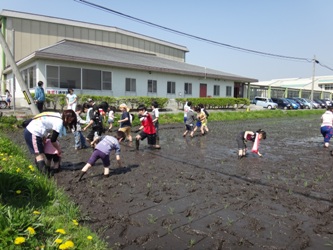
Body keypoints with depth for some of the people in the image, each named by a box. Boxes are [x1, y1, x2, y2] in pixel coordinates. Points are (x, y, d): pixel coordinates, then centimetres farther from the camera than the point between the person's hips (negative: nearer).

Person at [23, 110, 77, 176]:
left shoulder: (58, 116, 10)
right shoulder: (59, 122, -17)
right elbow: (53, 140, -11)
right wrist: (59, 149, 5)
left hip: (29, 130, 10)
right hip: (33, 134, -10)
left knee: (38, 155, 16)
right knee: (40, 157, -9)